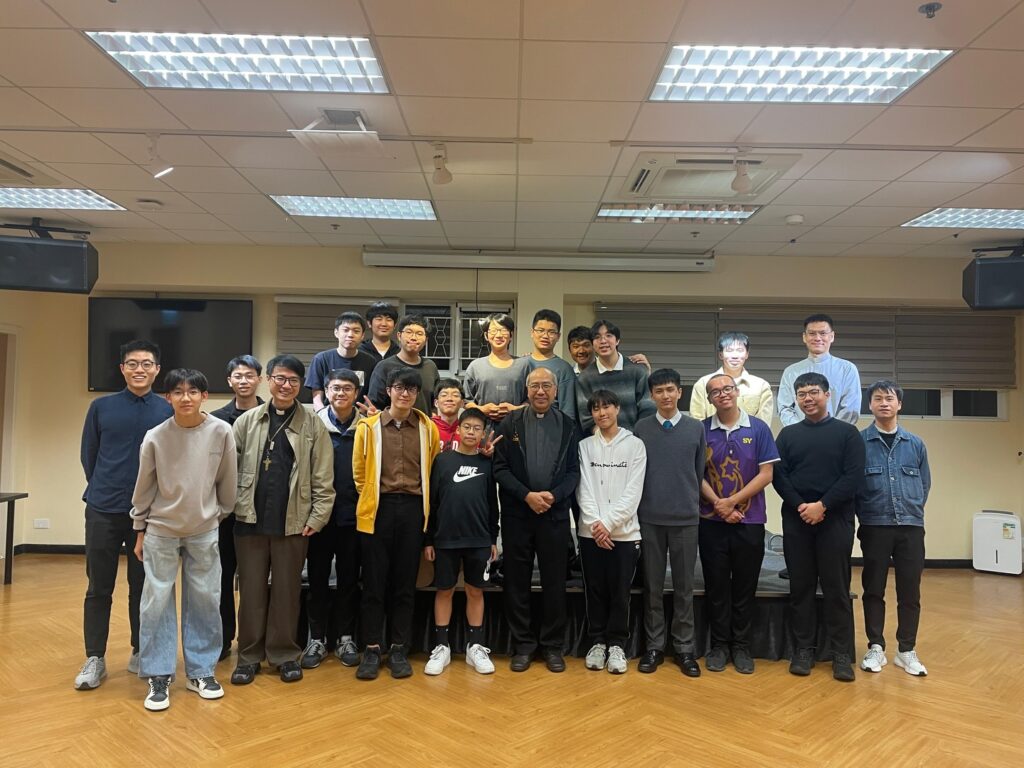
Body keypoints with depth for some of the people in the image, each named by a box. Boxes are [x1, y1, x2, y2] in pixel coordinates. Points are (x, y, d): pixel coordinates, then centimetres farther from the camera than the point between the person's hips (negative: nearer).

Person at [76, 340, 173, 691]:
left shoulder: (169, 411, -2)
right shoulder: (101, 407, 1)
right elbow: (88, 455, 9)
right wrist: (104, 490, 11)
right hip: (103, 511, 1)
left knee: (143, 586, 10)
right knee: (99, 587, 7)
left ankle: (140, 652, 22)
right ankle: (94, 658, 17)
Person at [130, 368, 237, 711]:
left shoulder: (221, 432, -11)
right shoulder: (155, 437, -10)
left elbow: (227, 480, 0)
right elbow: (144, 487, 0)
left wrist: (220, 515, 8)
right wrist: (140, 531, 6)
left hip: (204, 531, 1)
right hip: (161, 531, 0)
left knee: (205, 601, 6)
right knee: (156, 602, 3)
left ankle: (201, 671, 20)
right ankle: (158, 676, 16)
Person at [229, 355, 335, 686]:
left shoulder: (313, 425, 0)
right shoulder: (247, 421, 5)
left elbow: (323, 478, -1)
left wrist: (317, 518, -5)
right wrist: (234, 507, -4)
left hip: (293, 522, -1)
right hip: (250, 520, 1)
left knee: (287, 590, 9)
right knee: (251, 589, 10)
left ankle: (284, 653, 23)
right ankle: (249, 654, 23)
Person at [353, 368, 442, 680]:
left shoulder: (428, 428, 5)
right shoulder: (368, 427, 0)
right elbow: (358, 471, 7)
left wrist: (422, 503, 10)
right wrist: (371, 499, 9)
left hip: (412, 510, 1)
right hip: (378, 510, -1)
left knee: (405, 583, 8)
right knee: (374, 582, 4)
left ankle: (399, 649, 19)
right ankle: (371, 649, 15)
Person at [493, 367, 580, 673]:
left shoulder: (567, 426, 6)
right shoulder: (509, 423, 3)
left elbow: (573, 472, 4)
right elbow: (500, 468, -2)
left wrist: (553, 495, -13)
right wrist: (527, 495, -13)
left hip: (555, 514, 1)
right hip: (516, 514, 0)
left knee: (554, 582, 7)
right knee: (517, 582, 7)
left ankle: (552, 645, 21)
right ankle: (523, 644, 20)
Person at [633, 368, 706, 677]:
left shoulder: (696, 428, 2)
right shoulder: (641, 428, 1)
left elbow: (700, 472, 9)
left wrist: (691, 502, 9)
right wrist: (640, 507, 5)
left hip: (686, 518, 0)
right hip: (650, 518, 0)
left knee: (684, 585, 8)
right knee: (652, 585, 8)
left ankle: (684, 647, 19)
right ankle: (654, 646, 19)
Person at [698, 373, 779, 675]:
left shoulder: (759, 429, -1)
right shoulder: (701, 430, 0)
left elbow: (766, 474, -5)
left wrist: (732, 501, -11)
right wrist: (719, 505, -11)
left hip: (750, 522, 0)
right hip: (711, 521, 0)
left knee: (745, 587, 8)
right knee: (716, 586, 8)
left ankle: (741, 646, 21)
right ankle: (719, 645, 20)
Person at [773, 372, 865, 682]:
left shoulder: (847, 433, 4)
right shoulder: (788, 434, 10)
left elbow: (853, 476, -6)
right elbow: (778, 475, 3)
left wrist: (823, 505, -14)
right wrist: (800, 506, -12)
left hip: (836, 520, -2)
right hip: (796, 520, 2)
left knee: (837, 588, 2)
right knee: (801, 587, 6)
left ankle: (841, 653, 12)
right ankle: (804, 649, 16)